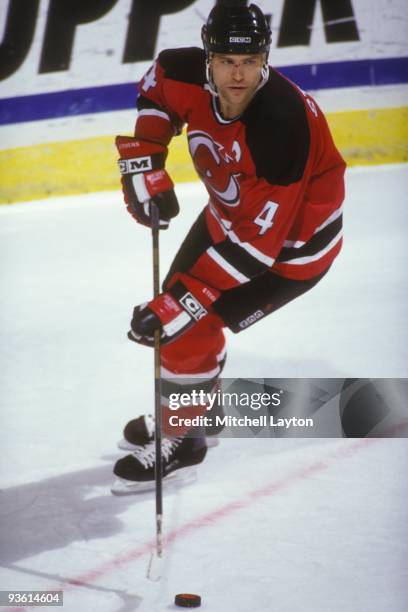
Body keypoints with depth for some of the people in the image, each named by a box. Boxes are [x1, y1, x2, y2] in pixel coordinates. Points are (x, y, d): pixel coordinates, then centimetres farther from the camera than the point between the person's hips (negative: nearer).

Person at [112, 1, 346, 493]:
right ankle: (192, 408, 40)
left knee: (191, 326, -12)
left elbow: (256, 241, -37)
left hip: (291, 242, -7)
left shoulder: (282, 123, -40)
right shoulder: (190, 76, -21)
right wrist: (143, 164, -5)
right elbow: (156, 87, 7)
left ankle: (181, 439, 12)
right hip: (229, 215, 7)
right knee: (176, 303, 14)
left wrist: (183, 304, -37)